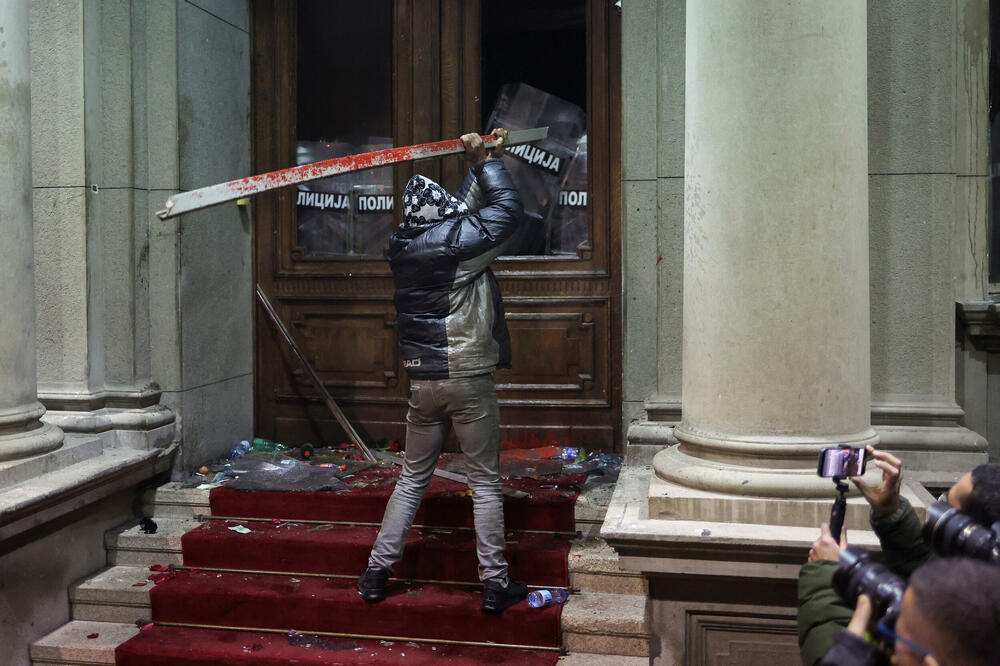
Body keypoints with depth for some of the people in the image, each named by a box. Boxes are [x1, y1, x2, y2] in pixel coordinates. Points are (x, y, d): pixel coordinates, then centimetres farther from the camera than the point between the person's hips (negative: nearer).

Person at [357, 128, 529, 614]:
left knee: (412, 478, 17)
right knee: (485, 483, 5)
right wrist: (486, 160, 10)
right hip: (468, 381, -5)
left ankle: (376, 572, 20)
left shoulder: (402, 247, 6)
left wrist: (481, 164, 20)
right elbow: (507, 210, -3)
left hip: (422, 383, 6)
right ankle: (495, 584, 11)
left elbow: (460, 214, 19)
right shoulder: (456, 243, -14)